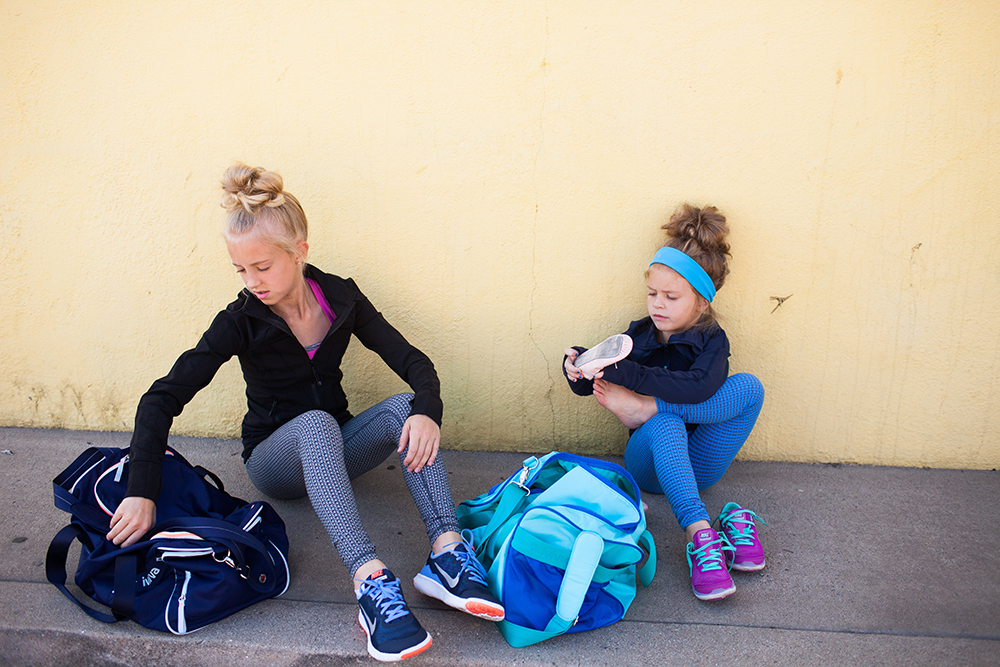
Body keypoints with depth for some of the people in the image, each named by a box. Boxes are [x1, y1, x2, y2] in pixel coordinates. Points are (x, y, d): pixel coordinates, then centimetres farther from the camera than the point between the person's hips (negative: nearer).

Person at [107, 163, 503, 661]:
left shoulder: (340, 298, -7)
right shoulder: (242, 321, -14)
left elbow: (413, 363, -11)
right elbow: (162, 399, -18)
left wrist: (426, 412, -33)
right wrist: (141, 492, -29)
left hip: (333, 451, 3)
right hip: (275, 460, -3)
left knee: (405, 409, -27)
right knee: (317, 423, -37)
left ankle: (446, 549, -41)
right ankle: (369, 581, -52)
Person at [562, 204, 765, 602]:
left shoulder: (710, 341, -5)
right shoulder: (639, 336, 2)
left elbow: (696, 389, -28)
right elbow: (591, 387, 4)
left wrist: (626, 374, -34)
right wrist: (577, 370, -20)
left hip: (697, 466, 0)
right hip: (650, 465, 1)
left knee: (748, 386, -20)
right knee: (665, 424, -36)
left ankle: (645, 409, -26)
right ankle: (700, 534, -47)